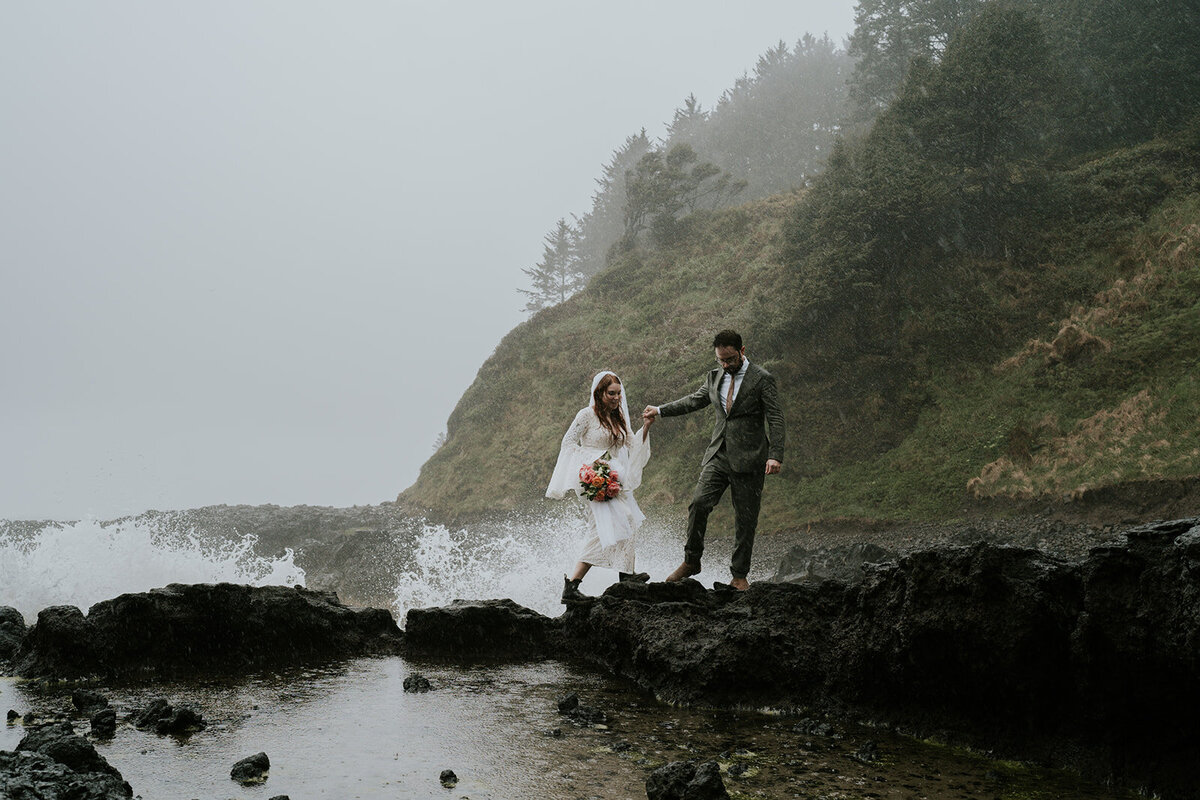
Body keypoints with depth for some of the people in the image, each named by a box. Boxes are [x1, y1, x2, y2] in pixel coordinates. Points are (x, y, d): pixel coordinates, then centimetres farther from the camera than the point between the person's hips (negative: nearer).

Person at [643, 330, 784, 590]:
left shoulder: (762, 379, -5)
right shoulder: (714, 377, 12)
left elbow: (775, 419, -9)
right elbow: (694, 400, 26)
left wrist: (775, 456, -19)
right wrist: (659, 411, 24)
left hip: (748, 460, -4)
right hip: (718, 456, 4)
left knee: (745, 519, 1)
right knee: (699, 503, -12)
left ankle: (739, 576, 11)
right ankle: (691, 562, 3)